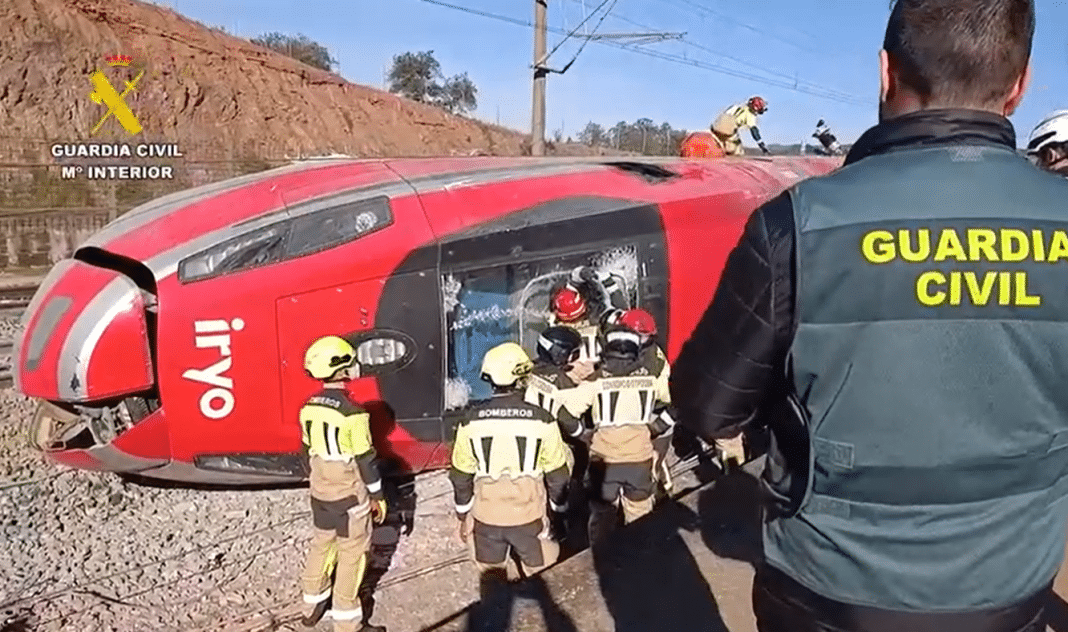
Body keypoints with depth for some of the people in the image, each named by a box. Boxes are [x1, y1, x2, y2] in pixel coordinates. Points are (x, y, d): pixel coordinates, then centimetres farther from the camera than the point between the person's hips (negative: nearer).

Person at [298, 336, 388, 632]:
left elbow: (309, 450, 9)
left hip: (320, 492, 7)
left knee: (321, 545, 22)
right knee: (352, 554, 5)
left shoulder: (309, 407, -2)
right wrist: (376, 496, -5)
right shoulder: (352, 412, -23)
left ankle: (312, 607, 37)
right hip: (349, 495, -7)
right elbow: (365, 459, -17)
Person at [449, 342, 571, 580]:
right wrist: (561, 511, 9)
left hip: (485, 518, 2)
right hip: (529, 517, -2)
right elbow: (557, 475, -6)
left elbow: (461, 476, -1)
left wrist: (463, 516, 12)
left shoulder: (471, 421, -10)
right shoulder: (541, 420, -15)